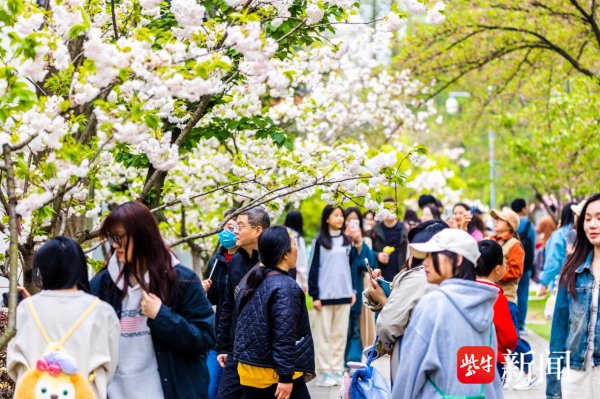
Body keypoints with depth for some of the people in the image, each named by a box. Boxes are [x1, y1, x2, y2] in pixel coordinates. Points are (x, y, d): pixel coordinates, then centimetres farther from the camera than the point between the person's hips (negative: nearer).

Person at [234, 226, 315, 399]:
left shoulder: (253, 281, 9)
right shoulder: (285, 287, -16)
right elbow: (284, 336, -20)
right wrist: (286, 377, -20)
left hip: (249, 369, 8)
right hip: (274, 373, -8)